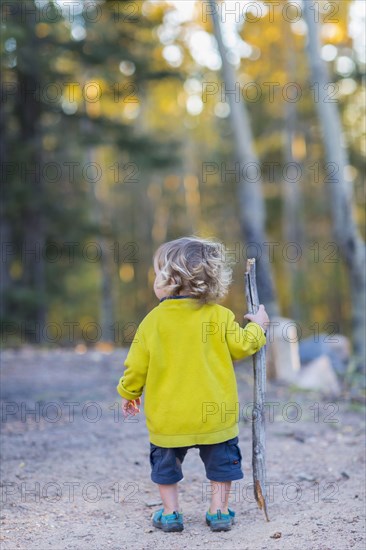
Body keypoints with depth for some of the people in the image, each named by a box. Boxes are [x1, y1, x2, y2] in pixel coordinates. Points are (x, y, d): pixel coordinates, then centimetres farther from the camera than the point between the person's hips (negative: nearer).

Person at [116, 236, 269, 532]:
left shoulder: (153, 320, -4)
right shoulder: (219, 316, -8)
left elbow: (137, 363, 1)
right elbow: (241, 346, -2)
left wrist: (128, 392, 17)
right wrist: (257, 327, 17)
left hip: (167, 416, 1)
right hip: (215, 415, 0)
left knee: (166, 461, 18)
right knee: (221, 459, 16)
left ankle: (170, 512, 20)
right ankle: (219, 511, 18)